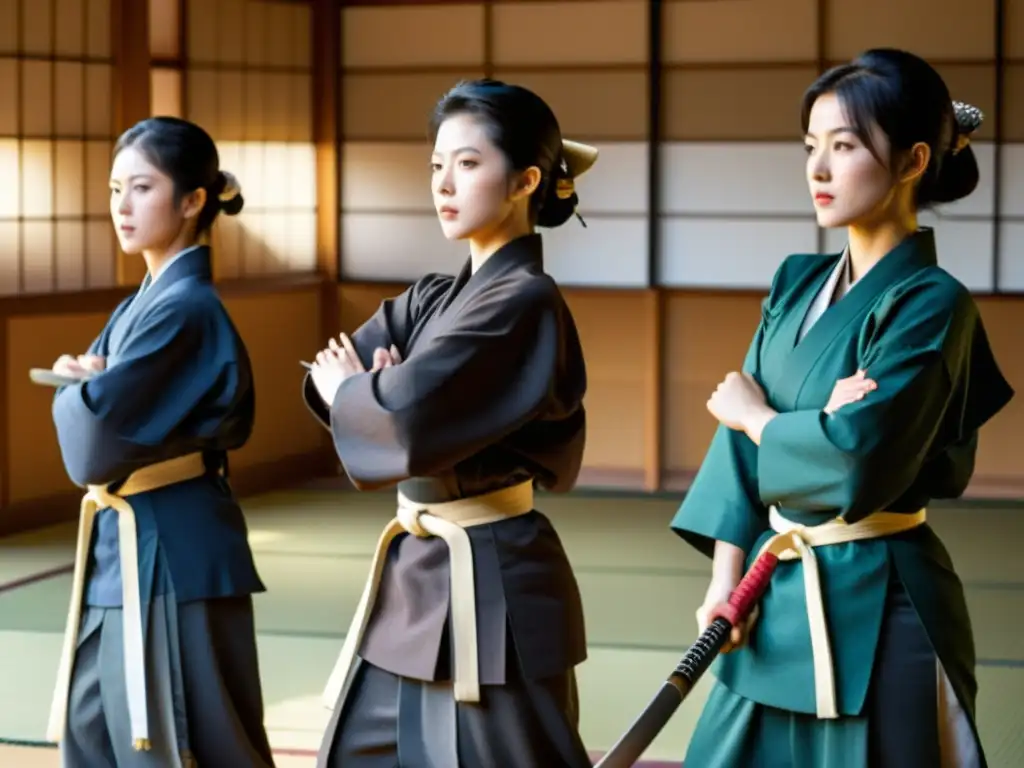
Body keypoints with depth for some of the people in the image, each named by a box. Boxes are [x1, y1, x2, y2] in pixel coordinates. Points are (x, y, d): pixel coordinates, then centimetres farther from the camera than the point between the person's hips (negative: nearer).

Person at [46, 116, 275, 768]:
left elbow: (95, 437, -22)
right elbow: (93, 391, 16)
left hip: (172, 553, -10)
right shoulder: (142, 305, 12)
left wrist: (76, 389, -2)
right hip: (121, 546, 10)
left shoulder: (184, 310, -17)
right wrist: (87, 384, -5)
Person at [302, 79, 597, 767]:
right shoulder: (435, 299, 11)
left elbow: (403, 413, -24)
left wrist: (349, 388, -4)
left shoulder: (525, 304, -17)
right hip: (417, 575, 9)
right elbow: (333, 372, 8)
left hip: (490, 586, -9)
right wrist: (374, 389, -14)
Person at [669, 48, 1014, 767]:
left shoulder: (931, 304, -14)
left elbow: (858, 463, -22)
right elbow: (741, 431, 6)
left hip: (874, 608, -7)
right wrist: (726, 577, -4)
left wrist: (756, 417, -5)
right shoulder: (799, 283, 8)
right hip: (777, 593, 7)